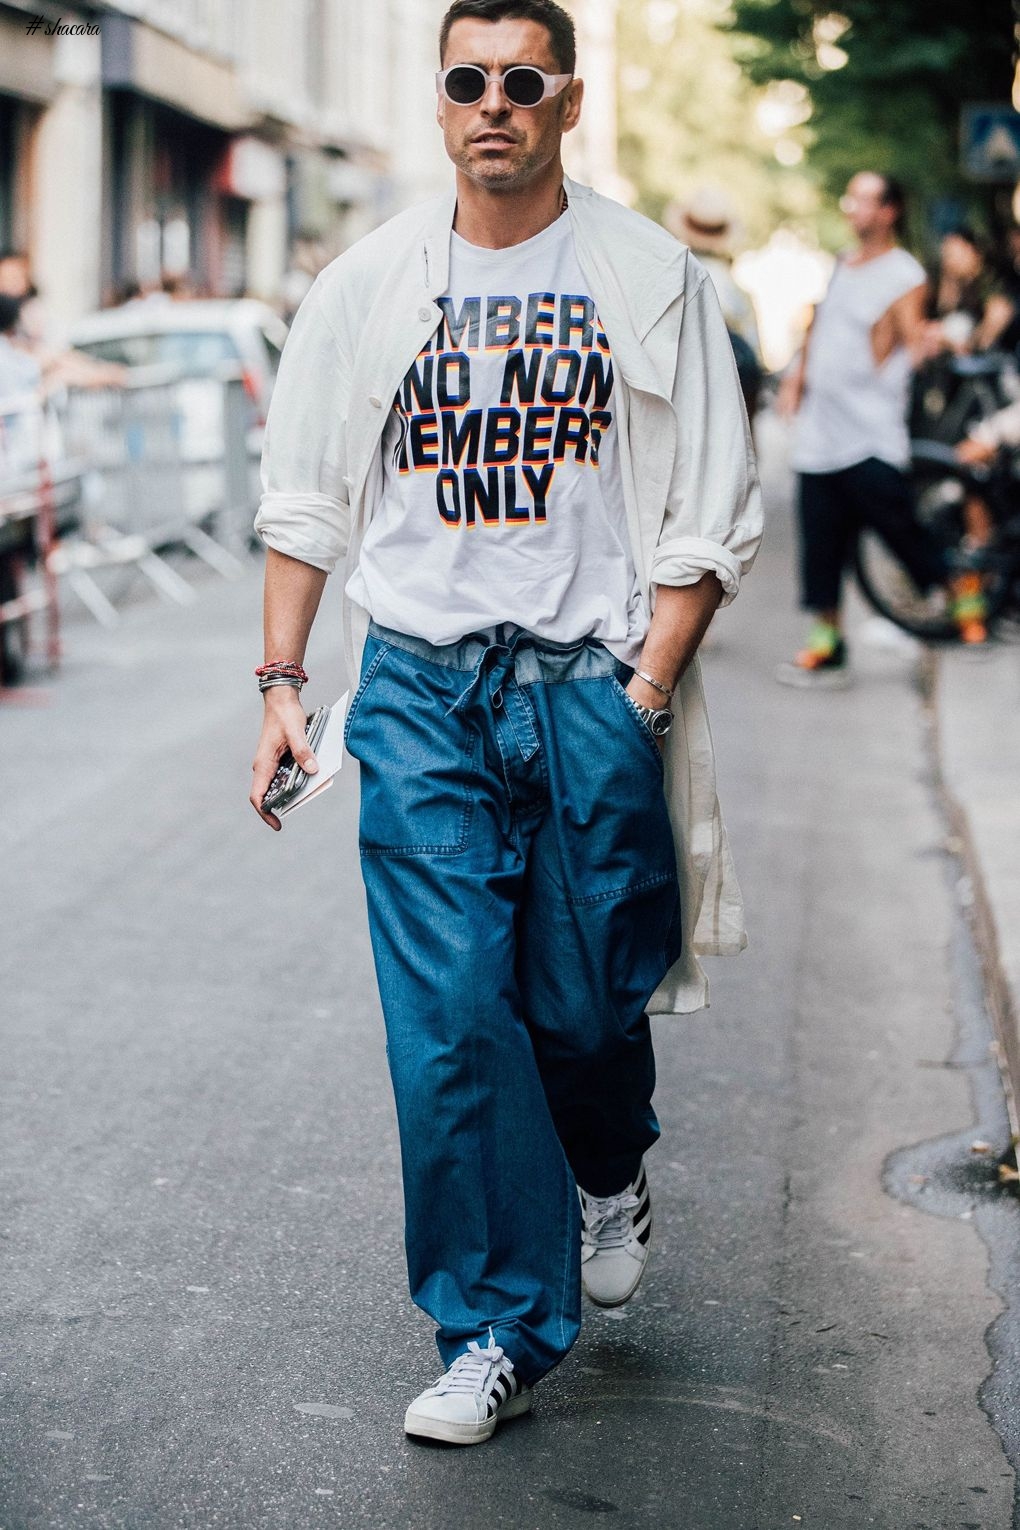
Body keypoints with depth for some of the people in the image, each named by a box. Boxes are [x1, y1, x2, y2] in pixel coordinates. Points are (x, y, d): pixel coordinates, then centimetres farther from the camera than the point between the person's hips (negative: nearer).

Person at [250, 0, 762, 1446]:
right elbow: (306, 498, 12)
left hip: (595, 684, -1)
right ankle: (499, 1331, 5)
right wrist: (281, 682, 5)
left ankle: (610, 1173, 40)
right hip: (419, 687, 1)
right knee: (449, 1017, -6)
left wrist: (645, 689, -6)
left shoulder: (650, 279, 2)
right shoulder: (369, 283, 6)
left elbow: (711, 511, 3)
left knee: (588, 1003, 5)